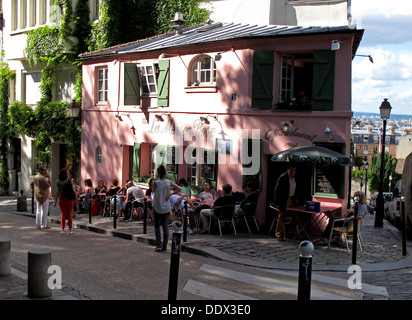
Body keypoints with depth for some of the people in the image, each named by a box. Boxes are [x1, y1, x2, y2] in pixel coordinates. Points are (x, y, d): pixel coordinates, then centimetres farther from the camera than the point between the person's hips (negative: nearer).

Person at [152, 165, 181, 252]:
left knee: (157, 226, 10)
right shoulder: (169, 182, -6)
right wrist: (170, 193, -5)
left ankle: (159, 245, -1)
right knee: (165, 226, 8)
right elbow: (179, 189, -8)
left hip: (157, 207, -2)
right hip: (166, 208, 2)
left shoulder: (155, 183, -15)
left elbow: (154, 192, 0)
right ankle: (164, 246, 8)